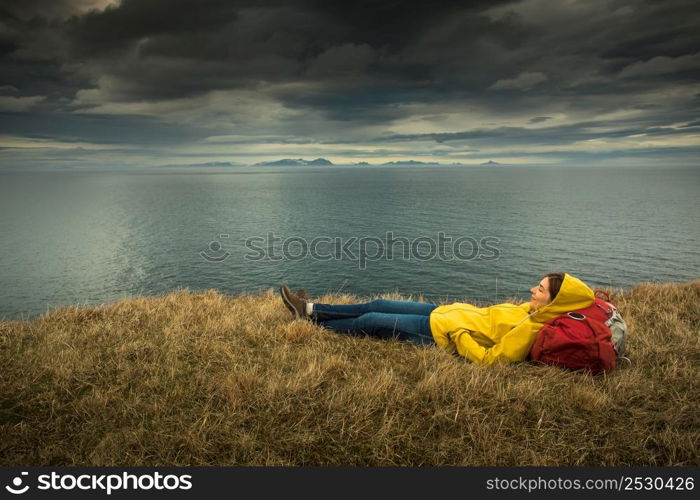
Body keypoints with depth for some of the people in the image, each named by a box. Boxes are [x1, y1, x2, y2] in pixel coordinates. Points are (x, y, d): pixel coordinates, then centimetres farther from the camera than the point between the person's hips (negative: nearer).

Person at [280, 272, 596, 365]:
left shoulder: (530, 331, -24)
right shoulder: (531, 312, 2)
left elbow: (488, 360, -25)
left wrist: (457, 333, -21)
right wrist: (455, 314, 9)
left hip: (439, 332, -8)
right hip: (445, 311, 8)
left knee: (369, 321, -1)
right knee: (377, 306, 10)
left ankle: (313, 325, 22)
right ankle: (311, 311, 23)